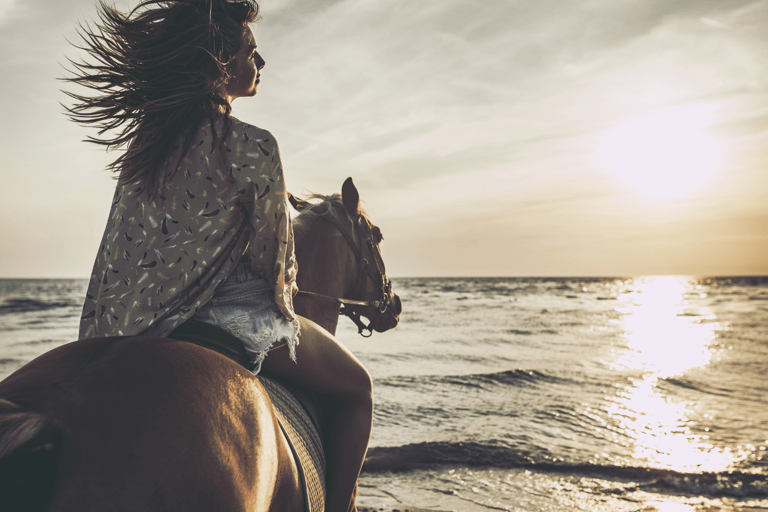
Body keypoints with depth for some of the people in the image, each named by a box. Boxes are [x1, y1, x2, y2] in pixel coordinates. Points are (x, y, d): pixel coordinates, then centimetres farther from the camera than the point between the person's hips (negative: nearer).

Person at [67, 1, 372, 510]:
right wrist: (283, 308, 9)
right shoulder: (255, 147, -20)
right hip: (234, 316, -8)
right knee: (356, 387, 13)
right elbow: (272, 252, -11)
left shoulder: (146, 138, 2)